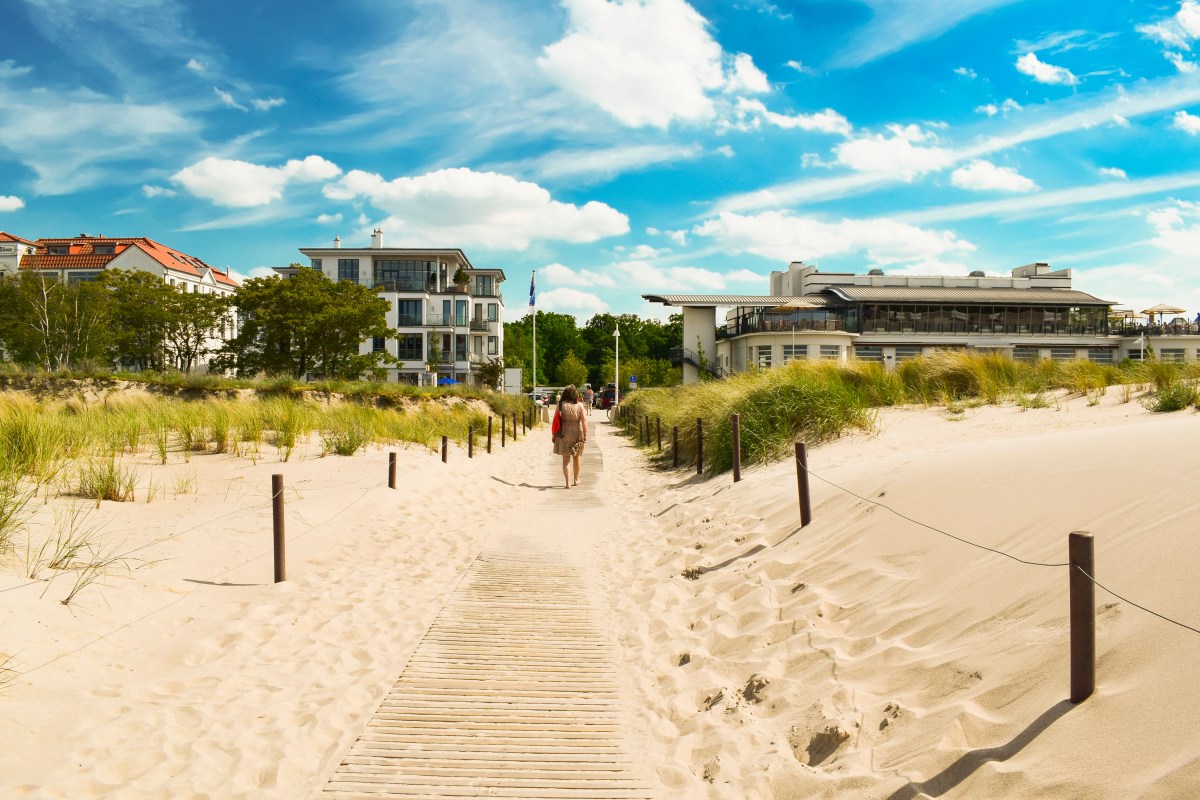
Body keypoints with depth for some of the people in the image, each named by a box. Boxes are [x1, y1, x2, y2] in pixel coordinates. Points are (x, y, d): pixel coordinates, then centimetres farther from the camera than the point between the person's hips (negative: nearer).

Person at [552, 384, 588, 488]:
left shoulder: (561, 404, -7)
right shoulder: (579, 405, -7)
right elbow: (584, 420, -10)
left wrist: (553, 433, 3)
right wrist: (585, 435, -5)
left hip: (564, 434, -1)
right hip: (577, 434, 1)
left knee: (566, 459, 6)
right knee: (576, 458, 19)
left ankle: (568, 482, 0)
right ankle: (576, 480, 32)